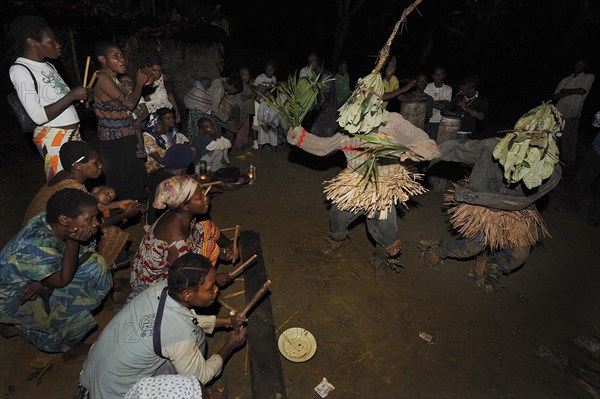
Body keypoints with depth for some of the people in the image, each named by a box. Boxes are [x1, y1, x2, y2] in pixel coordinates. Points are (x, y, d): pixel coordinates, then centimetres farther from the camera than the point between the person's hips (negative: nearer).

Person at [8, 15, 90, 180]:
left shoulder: (48, 66, 16)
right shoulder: (20, 70, -9)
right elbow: (39, 116, -17)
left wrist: (81, 95, 2)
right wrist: (72, 96, -16)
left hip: (74, 133, 8)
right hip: (54, 138, -7)